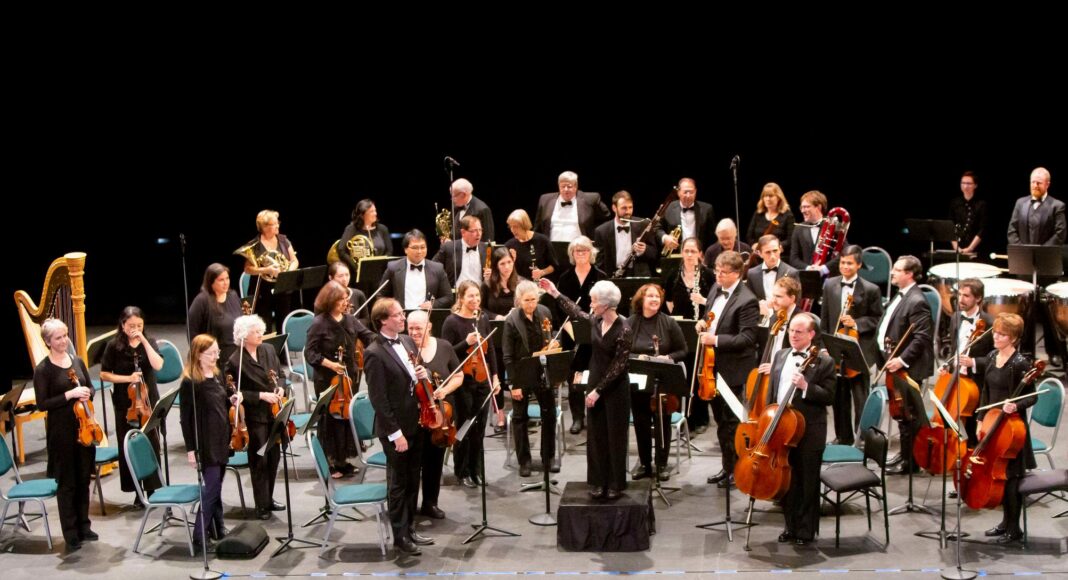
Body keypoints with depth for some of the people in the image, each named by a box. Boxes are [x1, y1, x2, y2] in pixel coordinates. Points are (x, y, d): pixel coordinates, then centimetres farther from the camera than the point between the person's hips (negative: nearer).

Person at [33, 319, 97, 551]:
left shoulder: (77, 361, 6)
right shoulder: (43, 370, -11)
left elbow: (90, 387, 17)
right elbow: (42, 404, -14)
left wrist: (87, 393, -6)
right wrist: (69, 394, -21)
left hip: (83, 426, 5)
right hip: (61, 431, -5)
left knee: (84, 479, 13)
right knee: (66, 483, 3)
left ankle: (84, 527, 26)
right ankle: (71, 535, 12)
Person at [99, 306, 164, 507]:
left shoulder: (149, 343, 1)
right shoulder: (114, 346, -4)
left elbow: (158, 365, -16)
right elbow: (104, 375, -3)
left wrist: (143, 341, -18)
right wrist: (128, 378, -15)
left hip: (149, 402, 1)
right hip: (125, 404, -1)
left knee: (152, 445, 1)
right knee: (129, 447, 5)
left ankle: (152, 488, 11)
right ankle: (137, 492, 14)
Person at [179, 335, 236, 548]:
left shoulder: (216, 375, 9)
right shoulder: (190, 383, -15)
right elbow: (186, 417, -14)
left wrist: (231, 402, 0)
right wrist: (190, 449, -15)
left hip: (221, 440, 7)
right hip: (205, 443, -7)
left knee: (216, 488, 14)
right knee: (212, 489, -6)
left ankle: (218, 530, 23)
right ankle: (199, 536, 1)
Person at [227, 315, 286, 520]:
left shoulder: (268, 350, 3)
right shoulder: (235, 362, -14)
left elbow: (281, 374, 13)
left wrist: (280, 388, -7)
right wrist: (261, 395, -19)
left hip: (274, 412, 6)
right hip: (254, 416, -6)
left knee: (274, 456, 14)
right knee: (259, 460, 1)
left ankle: (269, 498, 28)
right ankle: (262, 505, 10)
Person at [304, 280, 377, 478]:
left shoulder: (350, 320, 3)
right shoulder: (319, 324, -12)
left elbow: (369, 337, 1)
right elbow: (310, 353, -11)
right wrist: (330, 364, -23)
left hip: (350, 377, 5)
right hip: (328, 380, -5)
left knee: (349, 416, 11)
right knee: (330, 420, 2)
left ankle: (345, 460, 23)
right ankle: (329, 463, 13)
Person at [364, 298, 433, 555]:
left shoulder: (407, 341, 6)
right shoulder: (375, 354, -19)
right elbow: (378, 399, -19)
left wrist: (424, 374, -5)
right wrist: (395, 433, -20)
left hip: (416, 422, 7)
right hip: (396, 428, -7)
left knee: (413, 480, 17)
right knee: (398, 483, 6)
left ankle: (410, 528, 31)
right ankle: (399, 535, 19)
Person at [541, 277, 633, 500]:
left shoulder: (623, 331, -21)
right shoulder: (596, 321, -1)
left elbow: (618, 367, -19)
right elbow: (576, 312, 21)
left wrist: (598, 391, -18)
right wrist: (555, 293, 19)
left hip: (615, 389, -6)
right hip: (595, 384, 6)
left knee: (615, 436, 4)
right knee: (596, 435, 10)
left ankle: (616, 485, 15)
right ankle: (599, 482, 19)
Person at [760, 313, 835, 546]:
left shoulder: (823, 361, -6)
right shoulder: (780, 356, 10)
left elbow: (829, 396, -11)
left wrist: (806, 387, -24)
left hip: (809, 430, -5)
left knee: (807, 483, 5)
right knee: (786, 480, 13)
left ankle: (806, 531, 16)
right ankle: (791, 526, 26)